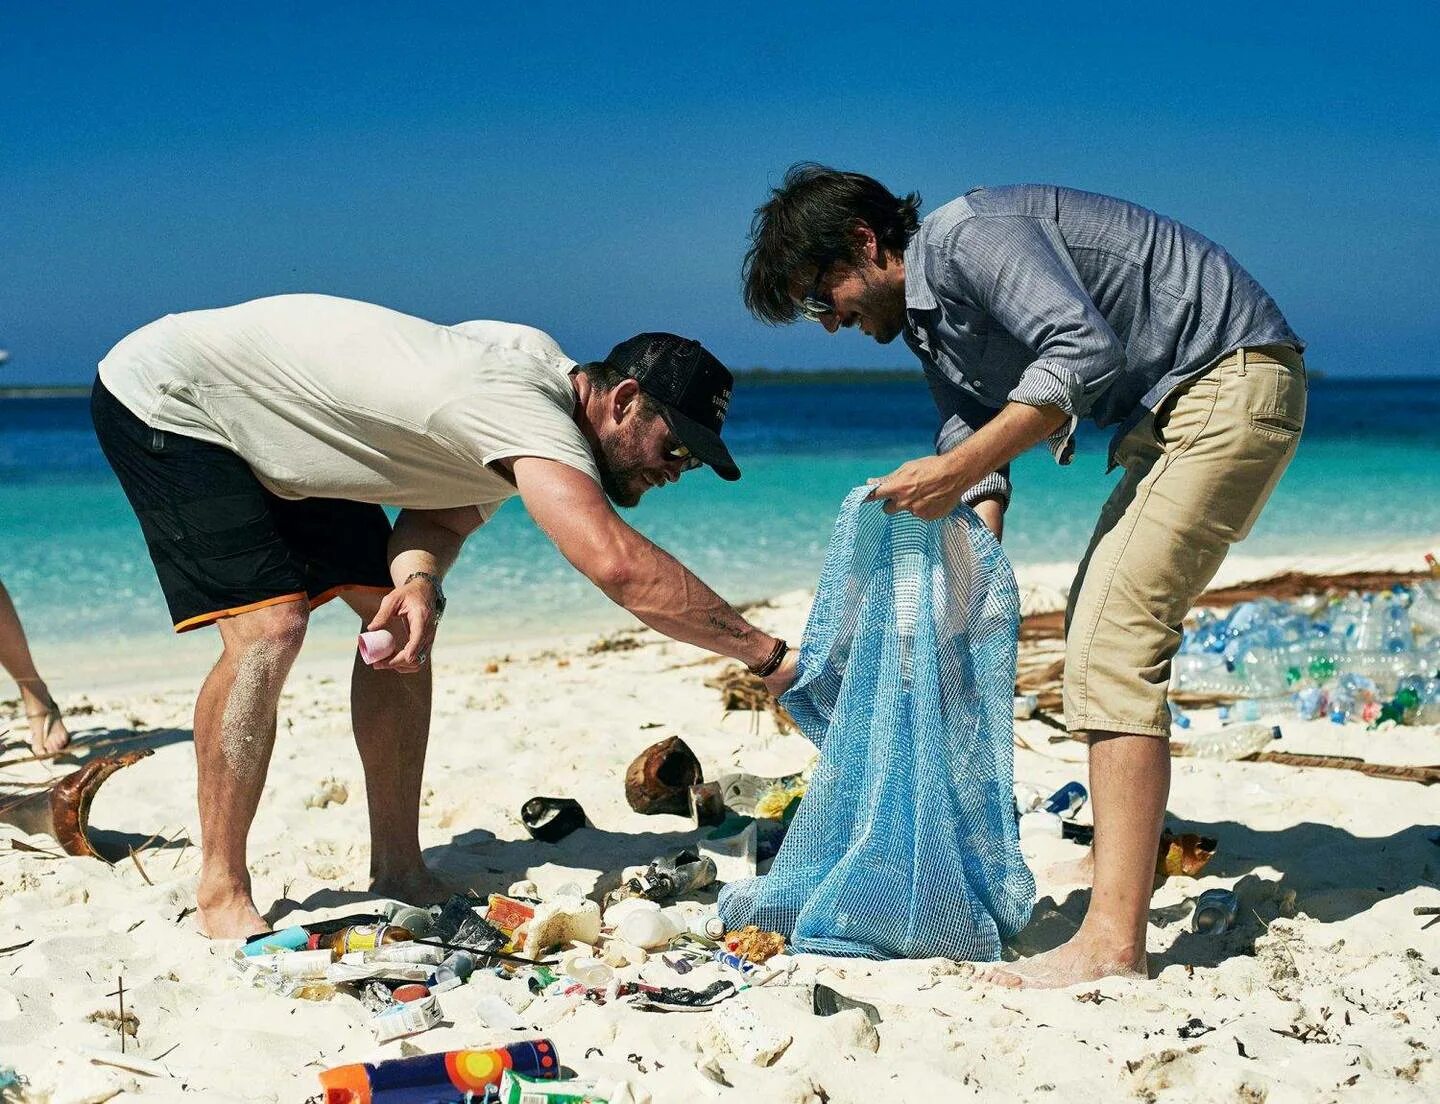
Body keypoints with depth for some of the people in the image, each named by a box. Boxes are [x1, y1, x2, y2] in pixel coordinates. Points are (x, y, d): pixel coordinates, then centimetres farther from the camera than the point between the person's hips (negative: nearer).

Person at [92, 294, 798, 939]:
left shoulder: (544, 373, -4)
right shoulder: (527, 409, -35)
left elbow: (443, 516, -2)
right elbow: (616, 564, -48)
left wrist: (418, 579, -25)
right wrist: (768, 655, -42)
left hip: (277, 436, 9)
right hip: (166, 400, -9)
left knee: (398, 617, 1)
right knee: (269, 627, -23)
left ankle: (397, 871, 5)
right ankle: (222, 897, -11)